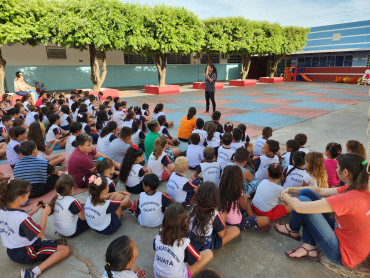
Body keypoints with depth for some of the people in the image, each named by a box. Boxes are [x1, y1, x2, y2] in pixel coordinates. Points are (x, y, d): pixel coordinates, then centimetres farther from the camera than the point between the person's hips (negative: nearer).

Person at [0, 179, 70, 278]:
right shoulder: (22, 218, -35)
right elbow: (40, 233, -20)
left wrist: (32, 211, 5)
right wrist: (45, 214, -13)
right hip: (26, 254, -9)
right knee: (66, 250, -13)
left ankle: (46, 244, 13)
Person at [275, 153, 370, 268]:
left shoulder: (350, 199, -33)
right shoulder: (360, 189, -5)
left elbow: (299, 207, -31)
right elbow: (320, 191, 6)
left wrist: (285, 196, -9)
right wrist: (291, 189, 5)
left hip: (343, 255, -8)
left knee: (303, 199, -15)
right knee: (305, 192, -1)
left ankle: (293, 230, 16)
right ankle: (309, 247, 3)